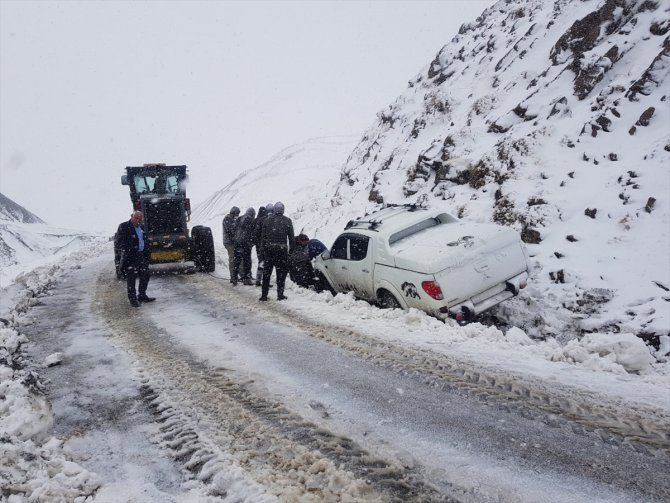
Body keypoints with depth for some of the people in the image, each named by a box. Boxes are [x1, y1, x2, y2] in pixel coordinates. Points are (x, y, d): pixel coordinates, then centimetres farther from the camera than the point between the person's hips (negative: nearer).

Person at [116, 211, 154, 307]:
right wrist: (128, 252, -21)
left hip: (142, 256, 7)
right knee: (131, 278, -1)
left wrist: (147, 251, 11)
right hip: (131, 257, -7)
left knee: (145, 276, 12)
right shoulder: (124, 227, -8)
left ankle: (142, 296, 25)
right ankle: (133, 299, 7)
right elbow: (121, 241, -14)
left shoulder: (141, 227, 15)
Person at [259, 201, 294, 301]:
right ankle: (280, 294, 7)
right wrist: (291, 249, 10)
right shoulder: (287, 221, -1)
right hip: (282, 249, -1)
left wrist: (263, 249, 11)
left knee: (266, 272, 8)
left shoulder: (267, 220, 3)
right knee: (281, 272, 8)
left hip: (269, 249, 2)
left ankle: (264, 295, 9)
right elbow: (291, 237, 1)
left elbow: (263, 236, 4)